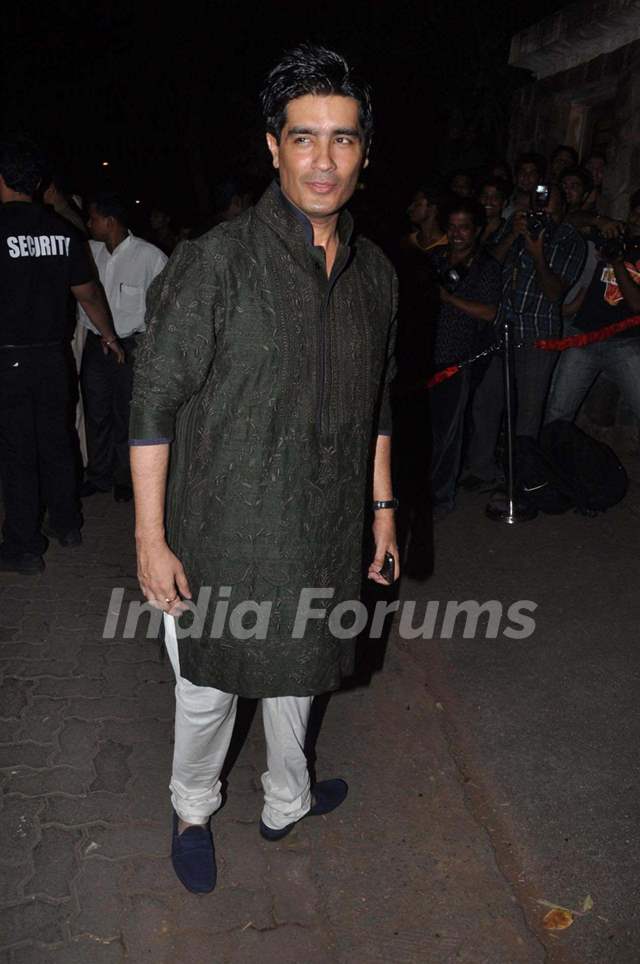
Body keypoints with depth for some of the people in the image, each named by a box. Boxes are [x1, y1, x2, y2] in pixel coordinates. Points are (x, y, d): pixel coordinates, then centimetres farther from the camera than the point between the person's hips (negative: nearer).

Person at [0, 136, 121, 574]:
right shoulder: (63, 230, 2)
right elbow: (89, 294, 9)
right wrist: (109, 337, 24)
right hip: (53, 353, 4)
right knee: (57, 440, 16)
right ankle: (67, 524, 30)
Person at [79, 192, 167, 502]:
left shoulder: (150, 256, -10)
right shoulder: (90, 251, 3)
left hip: (131, 346, -5)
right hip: (95, 344, 5)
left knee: (126, 416, 3)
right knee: (95, 412, 11)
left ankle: (125, 479, 19)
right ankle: (99, 475, 26)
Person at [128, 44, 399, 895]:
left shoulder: (376, 273, 3)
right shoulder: (217, 261, -14)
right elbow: (154, 399, -14)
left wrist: (382, 511, 12)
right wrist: (151, 539, -15)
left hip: (324, 537, 5)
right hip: (223, 534, -4)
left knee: (296, 673, 23)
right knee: (208, 688, 14)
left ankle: (287, 800, 50)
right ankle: (193, 809, 44)